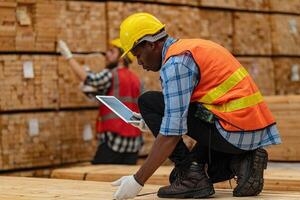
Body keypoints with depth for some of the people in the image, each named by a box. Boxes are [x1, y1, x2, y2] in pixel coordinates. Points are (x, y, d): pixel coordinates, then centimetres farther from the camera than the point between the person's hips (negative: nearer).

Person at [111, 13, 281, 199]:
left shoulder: (175, 62, -12)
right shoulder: (190, 46, 17)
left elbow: (172, 134, -18)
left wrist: (138, 180, -15)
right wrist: (155, 121, 26)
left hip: (235, 131, -10)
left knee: (149, 102, -2)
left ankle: (191, 176, -5)